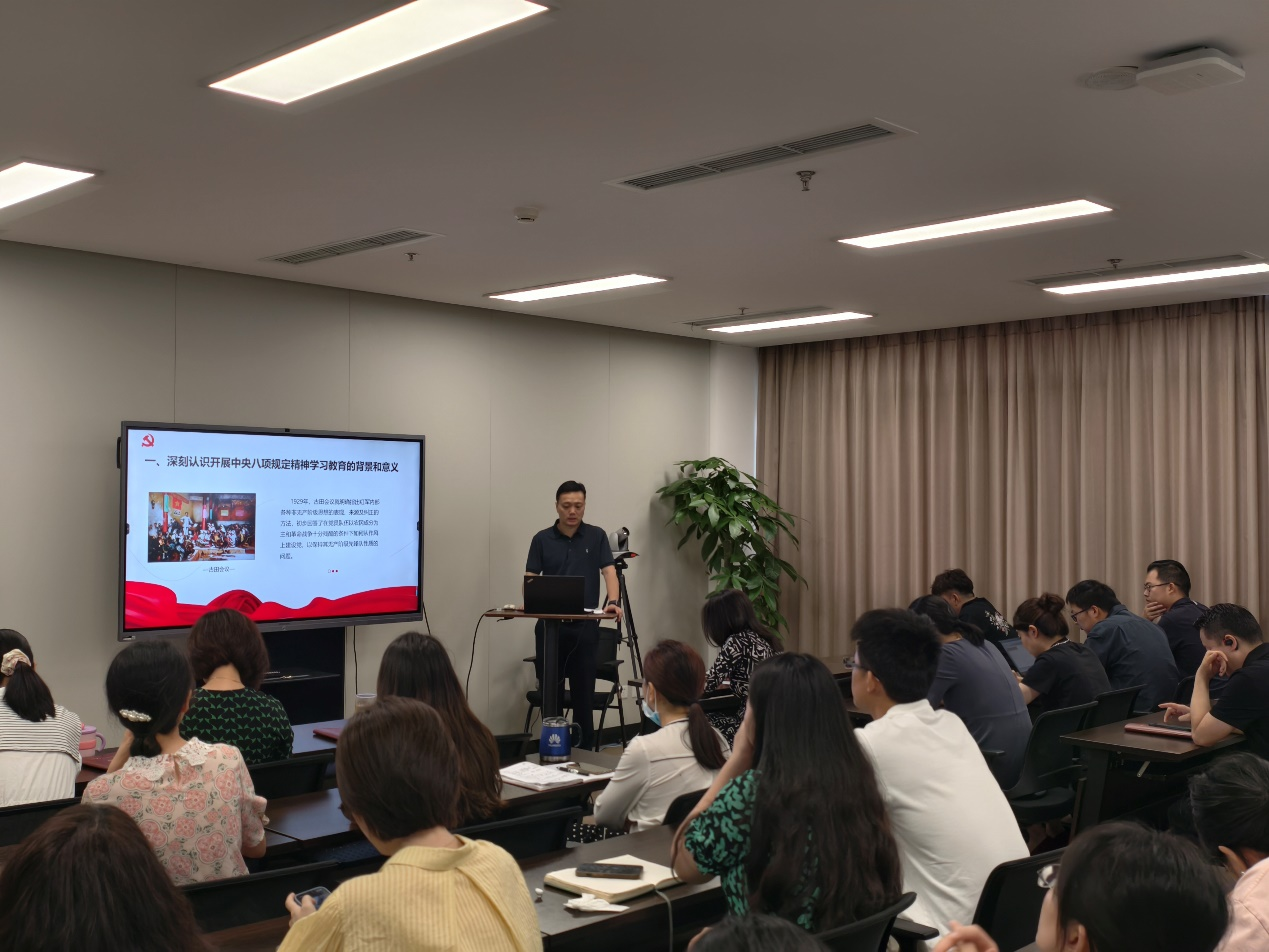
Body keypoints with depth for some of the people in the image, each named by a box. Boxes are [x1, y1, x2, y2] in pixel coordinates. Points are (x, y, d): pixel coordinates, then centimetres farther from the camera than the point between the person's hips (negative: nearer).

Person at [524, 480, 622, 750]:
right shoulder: (542, 539, 4)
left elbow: (609, 572, -7)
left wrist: (613, 602, -25)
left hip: (585, 626, -1)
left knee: (584, 692, 2)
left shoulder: (596, 536, 3)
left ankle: (585, 750, 10)